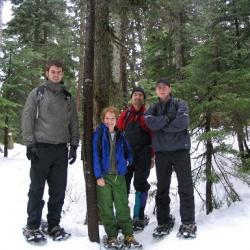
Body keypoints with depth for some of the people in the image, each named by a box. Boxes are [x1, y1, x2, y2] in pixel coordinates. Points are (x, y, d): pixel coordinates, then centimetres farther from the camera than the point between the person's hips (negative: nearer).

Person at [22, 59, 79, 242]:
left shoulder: (68, 97, 14)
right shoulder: (37, 93, 4)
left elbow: (74, 122, 15)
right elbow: (27, 118, -2)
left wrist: (74, 145, 6)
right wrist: (30, 143, -10)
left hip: (61, 149, 4)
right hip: (41, 147, -3)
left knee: (59, 190, 6)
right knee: (37, 189, 1)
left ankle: (54, 224, 19)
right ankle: (32, 227, 12)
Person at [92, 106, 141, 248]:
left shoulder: (120, 136, 11)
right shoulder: (99, 134, -3)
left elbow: (128, 152, 23)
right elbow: (96, 155, -8)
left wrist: (127, 161, 2)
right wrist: (99, 176, -13)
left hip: (119, 175, 3)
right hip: (103, 176, -3)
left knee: (123, 206, 4)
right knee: (106, 207, 3)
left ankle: (129, 235, 11)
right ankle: (112, 236, 13)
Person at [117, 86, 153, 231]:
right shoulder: (125, 114, 12)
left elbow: (153, 136, 4)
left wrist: (152, 155, -1)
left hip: (143, 152, -2)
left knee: (141, 184, -1)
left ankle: (139, 217, 9)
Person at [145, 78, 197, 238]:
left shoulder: (180, 104, 4)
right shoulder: (153, 108, 13)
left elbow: (183, 122, -15)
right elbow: (150, 123, -8)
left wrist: (162, 125, -7)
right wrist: (169, 118, -10)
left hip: (180, 149, -3)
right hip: (161, 152, 3)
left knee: (185, 186, -4)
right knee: (162, 188, 7)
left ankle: (188, 223, 4)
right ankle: (164, 221, 18)